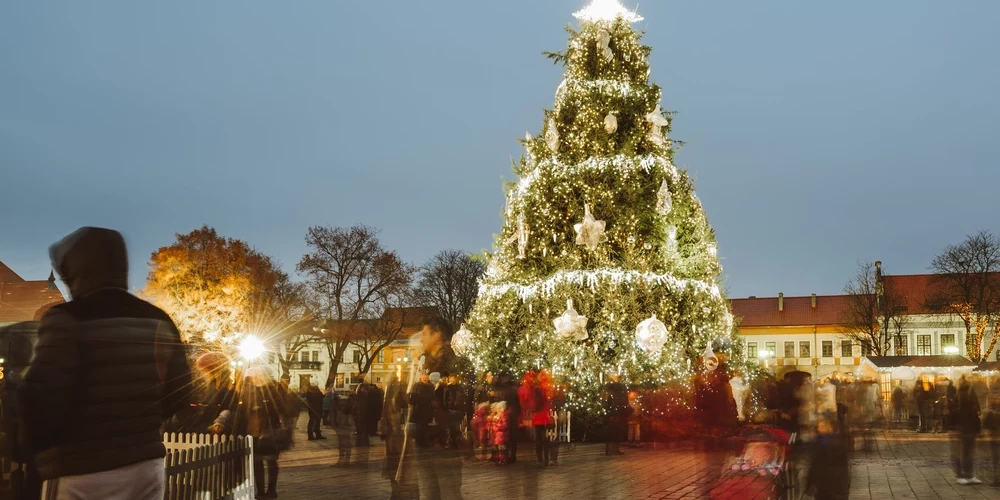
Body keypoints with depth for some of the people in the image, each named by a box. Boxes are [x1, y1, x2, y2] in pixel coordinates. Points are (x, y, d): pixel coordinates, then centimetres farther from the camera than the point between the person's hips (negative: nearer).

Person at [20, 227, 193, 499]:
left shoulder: (68, 319, -12)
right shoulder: (158, 320, 7)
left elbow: (43, 401, -18)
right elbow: (178, 391, 11)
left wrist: (35, 443, 1)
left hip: (81, 474, -6)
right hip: (146, 466, 6)